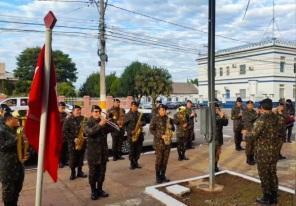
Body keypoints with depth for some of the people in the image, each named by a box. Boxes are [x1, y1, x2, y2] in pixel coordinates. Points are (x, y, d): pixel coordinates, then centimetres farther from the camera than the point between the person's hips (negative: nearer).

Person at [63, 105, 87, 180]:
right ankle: (73, 173, 19)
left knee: (81, 158, 12)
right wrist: (73, 139, -15)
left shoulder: (84, 119, 7)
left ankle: (80, 172, 26)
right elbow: (65, 131, -10)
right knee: (73, 159, 4)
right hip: (72, 142, -3)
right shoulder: (68, 119, -5)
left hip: (82, 142, 3)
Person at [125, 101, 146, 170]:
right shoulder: (127, 115, -1)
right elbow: (125, 125, -5)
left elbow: (144, 122, 15)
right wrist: (130, 132, -15)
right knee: (132, 150, 0)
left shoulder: (139, 114, 11)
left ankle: (136, 162, 22)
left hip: (139, 134, 4)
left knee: (139, 149, 7)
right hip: (131, 135, -4)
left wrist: (142, 123, -8)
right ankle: (132, 164, 11)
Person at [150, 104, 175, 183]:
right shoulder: (155, 119, -4)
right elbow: (151, 129, -8)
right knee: (159, 159, -2)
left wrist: (171, 127, -6)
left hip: (167, 141, 5)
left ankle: (163, 175, 20)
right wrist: (160, 136, -16)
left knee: (165, 159, 8)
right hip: (159, 142, -5)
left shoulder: (168, 118, 10)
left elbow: (173, 129, 19)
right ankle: (158, 177, 10)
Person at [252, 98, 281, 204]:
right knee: (273, 173, 17)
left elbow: (254, 134, -15)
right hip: (274, 150, 7)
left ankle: (267, 198, 15)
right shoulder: (276, 118, 2)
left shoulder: (261, 119, -19)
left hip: (263, 151, -7)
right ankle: (274, 197, 27)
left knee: (264, 175, 6)